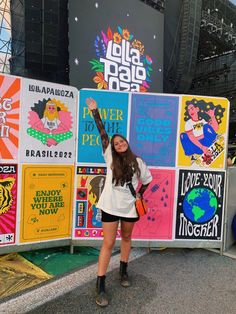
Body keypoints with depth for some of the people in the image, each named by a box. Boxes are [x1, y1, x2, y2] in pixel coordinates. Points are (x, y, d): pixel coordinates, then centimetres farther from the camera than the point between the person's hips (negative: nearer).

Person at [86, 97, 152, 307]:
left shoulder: (138, 162, -2)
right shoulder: (110, 158, -6)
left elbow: (147, 180, 14)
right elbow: (103, 134, -8)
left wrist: (140, 195, 6)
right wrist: (95, 112, -8)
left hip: (130, 207, 2)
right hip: (110, 206, -2)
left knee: (126, 238, 20)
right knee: (108, 243, -1)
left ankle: (123, 272, 41)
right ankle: (100, 286, 9)